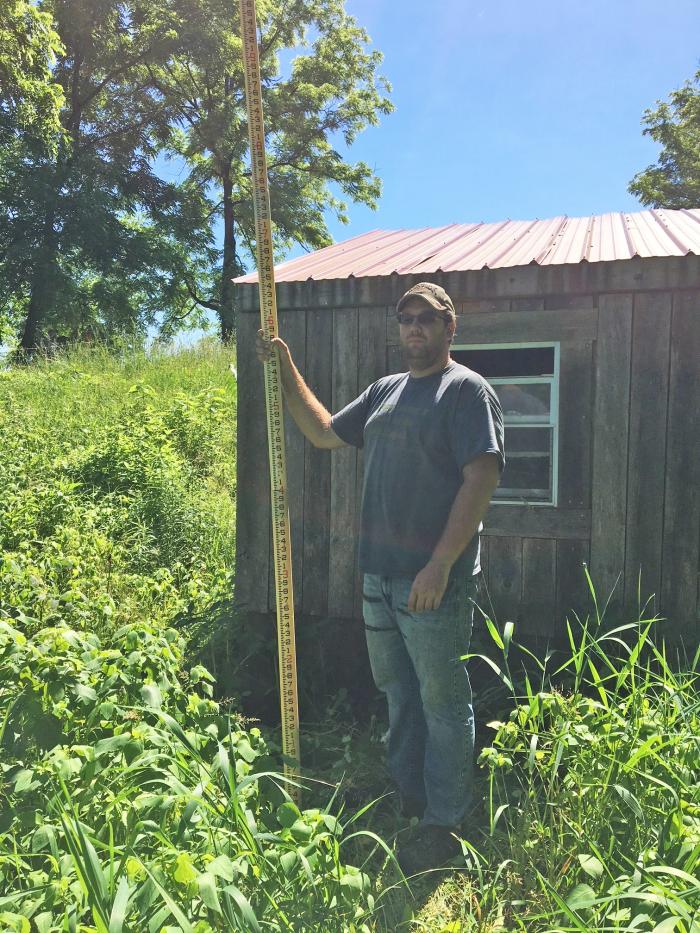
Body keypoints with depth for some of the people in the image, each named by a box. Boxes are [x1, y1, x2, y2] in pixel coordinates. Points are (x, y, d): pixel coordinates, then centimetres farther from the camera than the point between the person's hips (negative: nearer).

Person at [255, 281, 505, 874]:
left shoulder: (467, 390, -8)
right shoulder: (385, 391, 15)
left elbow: (482, 478, -18)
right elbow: (322, 432, 23)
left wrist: (440, 565, -23)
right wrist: (286, 371, 15)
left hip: (434, 581, -7)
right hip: (379, 574, 8)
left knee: (443, 703, 5)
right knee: (398, 693, 20)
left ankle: (443, 826, 21)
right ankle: (406, 798, 38)